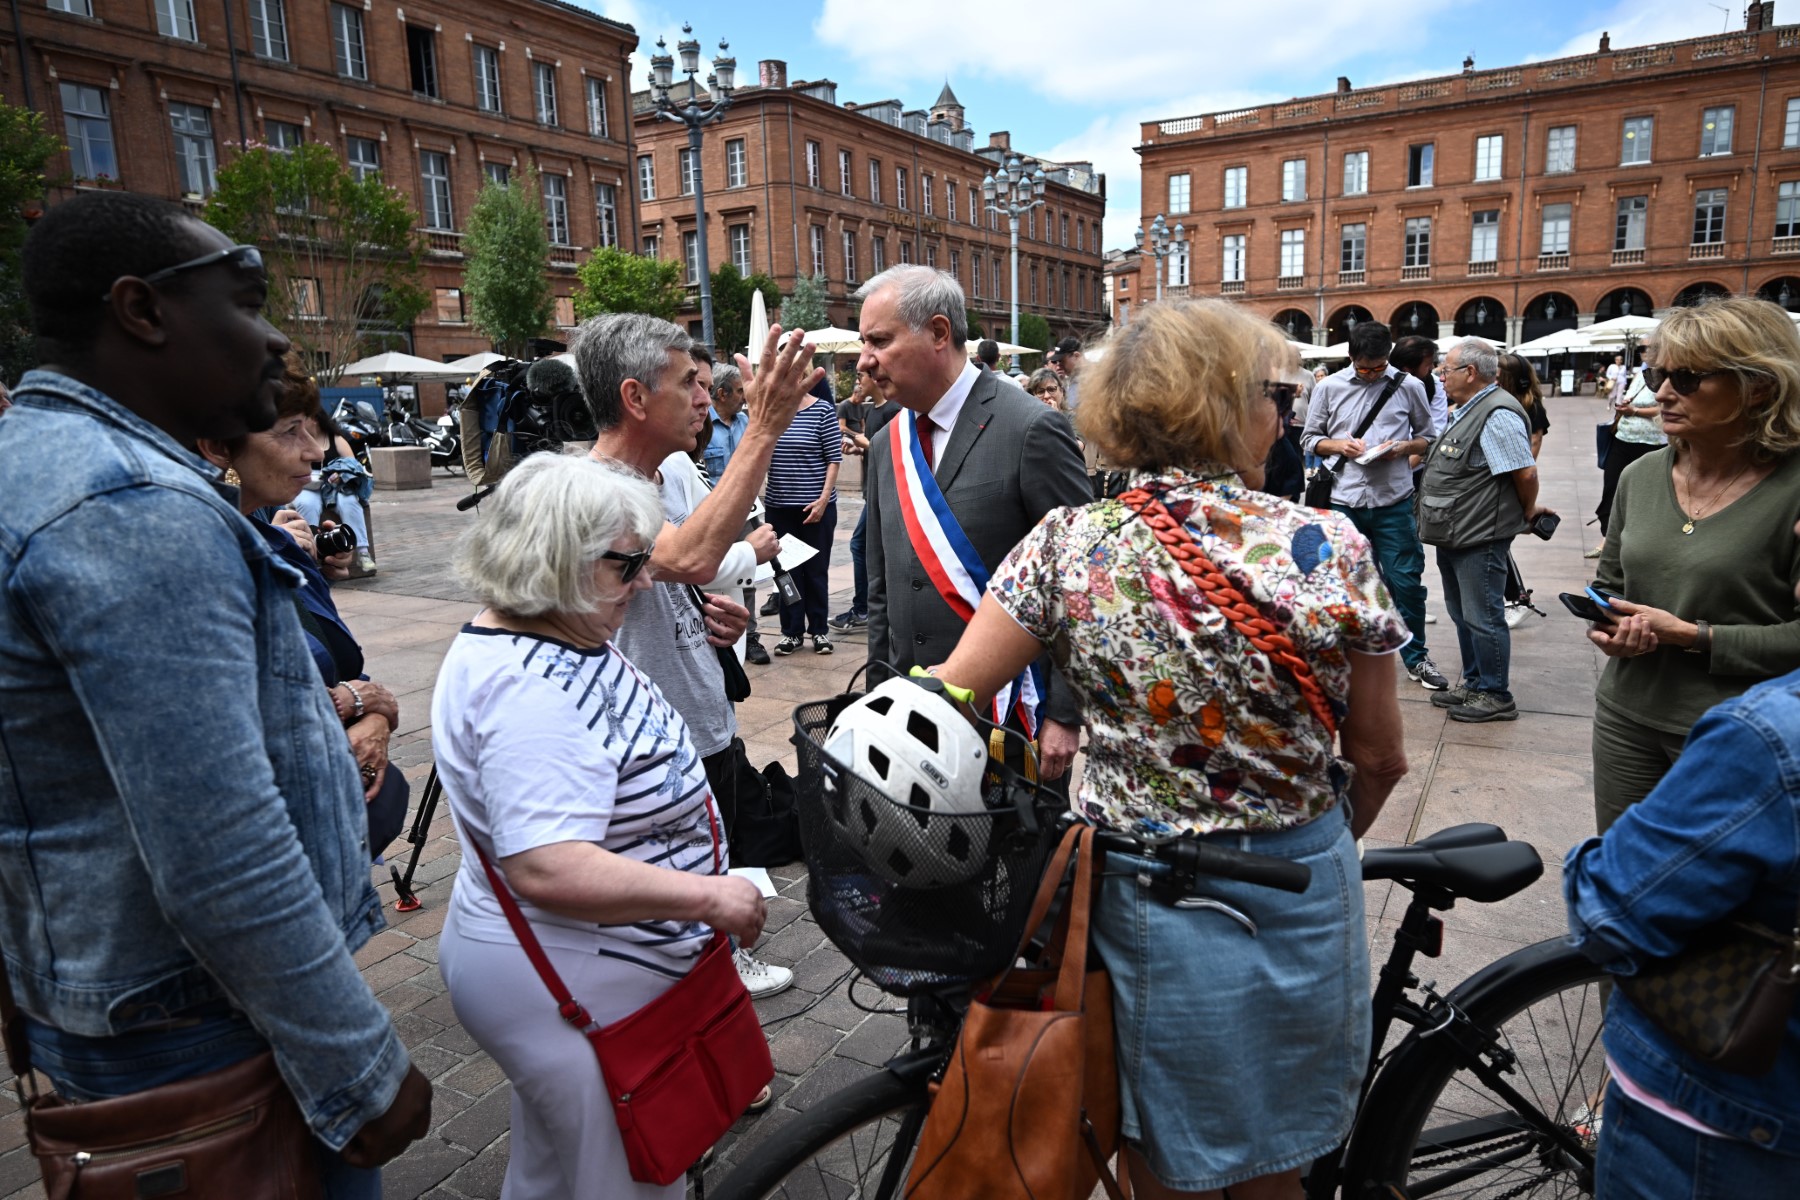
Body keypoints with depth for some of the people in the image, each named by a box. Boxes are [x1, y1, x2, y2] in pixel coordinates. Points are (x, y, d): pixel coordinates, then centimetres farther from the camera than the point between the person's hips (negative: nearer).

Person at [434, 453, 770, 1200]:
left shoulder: (566, 638, 3)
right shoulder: (528, 689, -29)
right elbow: (547, 870, -36)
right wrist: (708, 898, -29)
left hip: (561, 970, 10)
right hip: (578, 990, -10)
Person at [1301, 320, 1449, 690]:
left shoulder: (1408, 386, 4)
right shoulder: (1329, 388, 4)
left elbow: (1429, 437, 11)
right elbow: (1309, 439, 8)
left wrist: (1405, 446, -10)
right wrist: (1339, 445, -11)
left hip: (1394, 501, 0)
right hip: (1343, 502, 1)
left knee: (1406, 581, 3)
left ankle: (1416, 657, 21)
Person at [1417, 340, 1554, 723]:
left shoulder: (1497, 414, -20)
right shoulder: (1464, 410, 13)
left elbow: (1526, 472, -21)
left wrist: (1527, 512, -7)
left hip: (1480, 538, -11)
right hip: (1454, 534, 11)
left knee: (1482, 618, -1)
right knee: (1462, 614, 19)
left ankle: (1496, 697, 12)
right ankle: (1473, 684, 33)